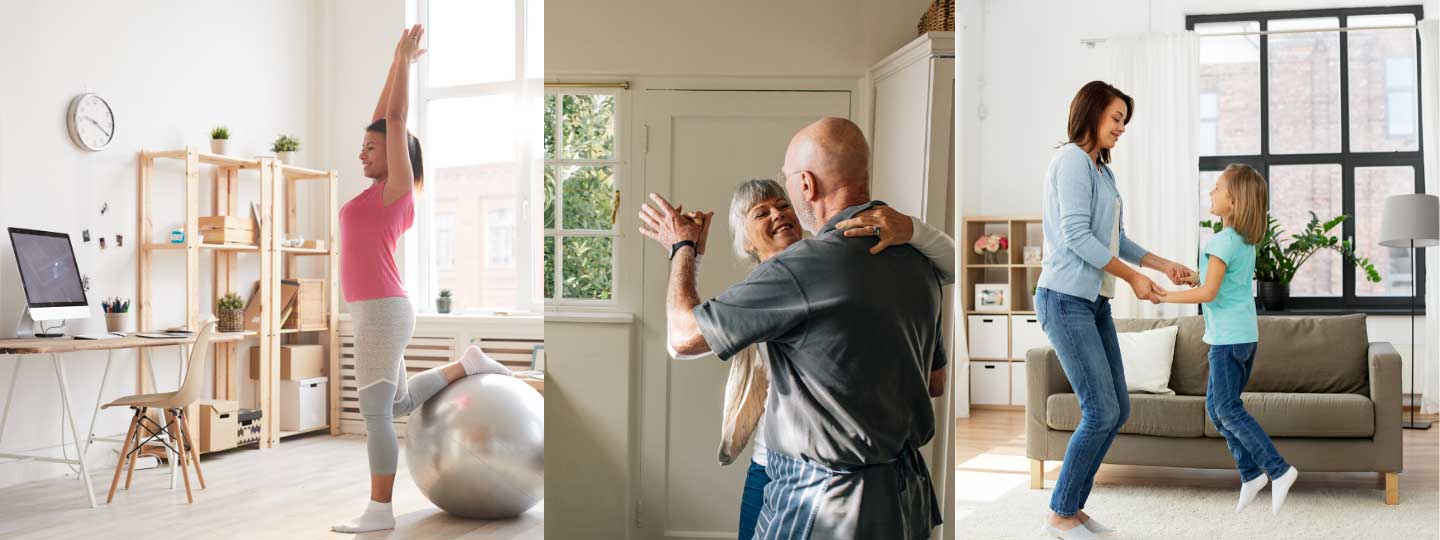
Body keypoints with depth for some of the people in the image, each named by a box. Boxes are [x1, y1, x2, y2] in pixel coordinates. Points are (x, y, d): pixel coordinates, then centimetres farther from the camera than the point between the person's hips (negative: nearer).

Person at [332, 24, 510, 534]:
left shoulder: (398, 187, -7)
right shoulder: (384, 189, 16)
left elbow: (396, 116, -8)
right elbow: (383, 118, 23)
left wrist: (404, 57, 0)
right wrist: (399, 64, 25)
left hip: (382, 315, -10)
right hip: (375, 315, 10)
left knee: (375, 415, -5)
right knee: (399, 404, 22)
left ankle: (380, 511, 2)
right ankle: (469, 364, 28)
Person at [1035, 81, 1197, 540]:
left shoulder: (1101, 170, 19)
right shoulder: (1072, 159, -9)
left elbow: (1116, 241, 23)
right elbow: (1076, 235, -17)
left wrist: (1165, 266, 16)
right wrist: (1133, 277, -12)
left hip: (1095, 303, 9)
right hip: (1066, 299, -9)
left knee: (1117, 410, 8)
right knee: (1101, 411, -9)